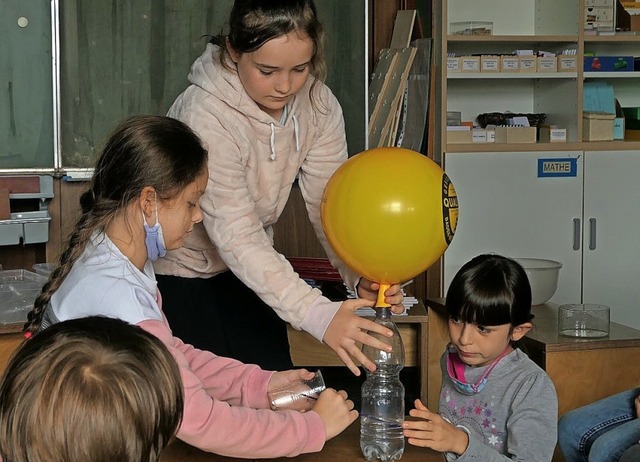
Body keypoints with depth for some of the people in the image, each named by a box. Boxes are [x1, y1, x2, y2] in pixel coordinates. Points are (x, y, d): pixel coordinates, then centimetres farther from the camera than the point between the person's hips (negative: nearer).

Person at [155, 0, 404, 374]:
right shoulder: (207, 115, -31)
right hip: (178, 272, -5)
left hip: (246, 270, 6)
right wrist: (318, 315, -45)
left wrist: (362, 276, -37)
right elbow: (237, 238, -35)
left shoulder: (318, 104, -12)